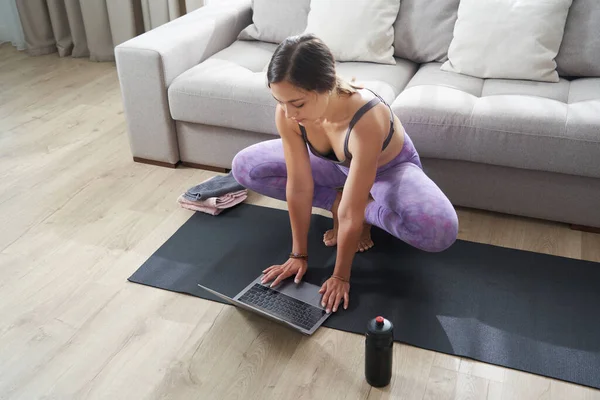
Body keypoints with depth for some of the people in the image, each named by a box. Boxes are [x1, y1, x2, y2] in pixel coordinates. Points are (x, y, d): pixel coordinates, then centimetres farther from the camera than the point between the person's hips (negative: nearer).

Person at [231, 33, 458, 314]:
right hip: (338, 165, 4)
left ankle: (366, 211, -3)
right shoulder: (287, 114, -30)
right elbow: (298, 187, -21)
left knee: (440, 230, -33)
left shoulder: (366, 120, -45)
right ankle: (338, 201, -1)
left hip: (390, 169, -4)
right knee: (244, 167, -8)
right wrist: (299, 254, -15)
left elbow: (351, 214, -37)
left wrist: (340, 276, -26)